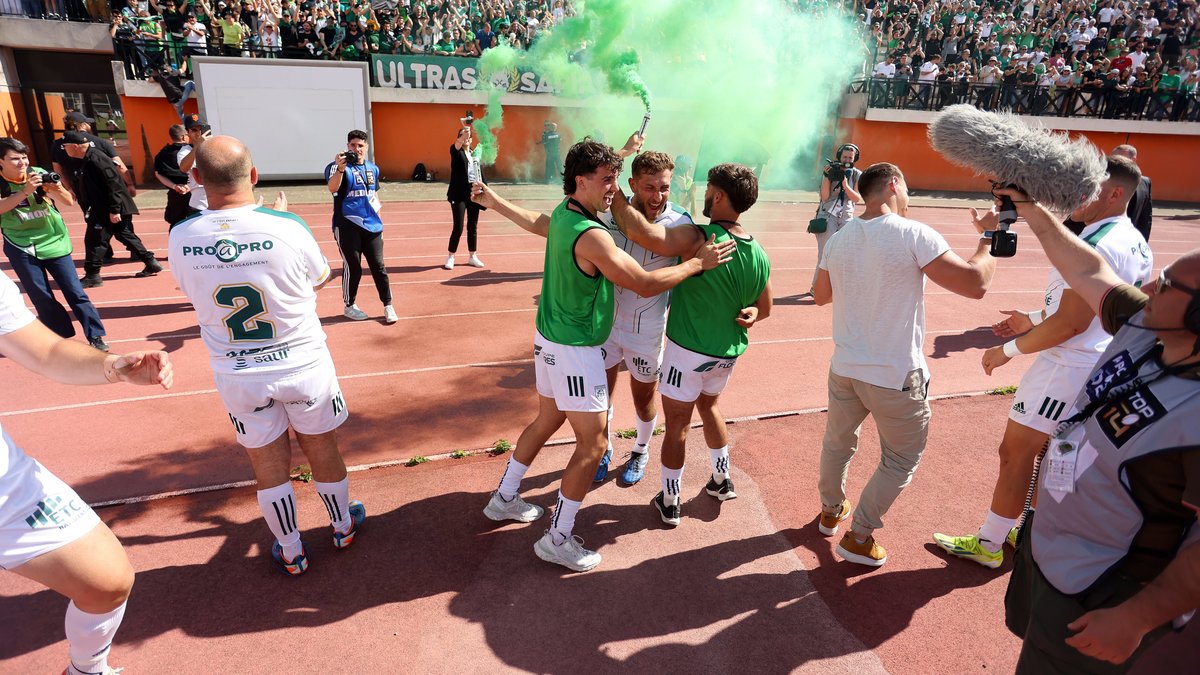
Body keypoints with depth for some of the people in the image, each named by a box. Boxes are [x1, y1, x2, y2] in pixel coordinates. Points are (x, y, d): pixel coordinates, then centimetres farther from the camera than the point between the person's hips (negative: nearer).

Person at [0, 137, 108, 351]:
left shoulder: (39, 174, -6)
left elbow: (69, 201, -5)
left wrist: (57, 190, -26)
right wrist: (26, 191, -36)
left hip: (53, 242, 0)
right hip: (22, 249, 0)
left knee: (75, 291, -3)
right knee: (42, 298, 3)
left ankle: (95, 336, -1)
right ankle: (62, 338, 15)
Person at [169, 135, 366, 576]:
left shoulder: (180, 238, -11)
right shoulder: (286, 227, -19)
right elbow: (320, 278, 1)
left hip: (236, 375, 2)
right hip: (301, 364, -1)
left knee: (269, 465, 17)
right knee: (322, 451, 19)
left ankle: (290, 552, 34)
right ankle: (343, 526, 41)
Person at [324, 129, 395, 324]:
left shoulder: (373, 169, 12)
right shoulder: (338, 166, -7)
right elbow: (332, 188, -27)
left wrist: (378, 221, 19)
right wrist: (340, 168, -44)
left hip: (371, 226, 5)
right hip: (347, 226, -5)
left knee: (379, 266, 3)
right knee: (353, 267, 1)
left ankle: (388, 306, 9)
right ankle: (349, 306, 17)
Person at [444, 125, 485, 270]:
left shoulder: (475, 154, 13)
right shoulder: (456, 152, -1)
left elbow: (480, 174, 14)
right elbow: (456, 145, -25)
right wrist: (463, 135, -45)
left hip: (474, 193, 5)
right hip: (459, 194, -4)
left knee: (473, 226, 9)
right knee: (458, 227, -6)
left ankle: (472, 257, 20)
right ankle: (450, 257, 9)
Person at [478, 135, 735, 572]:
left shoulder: (562, 213, 2)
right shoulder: (591, 236, -26)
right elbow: (645, 285, -23)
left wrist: (625, 153, 32)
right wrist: (698, 262, -13)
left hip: (550, 338, 10)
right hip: (575, 351, -10)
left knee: (547, 420, 24)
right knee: (592, 444, 0)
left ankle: (504, 499, 39)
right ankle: (557, 540, 11)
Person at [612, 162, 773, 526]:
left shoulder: (698, 239, -24)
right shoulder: (759, 254, -1)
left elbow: (642, 232, -35)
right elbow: (763, 308, 12)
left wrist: (615, 198, -22)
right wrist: (748, 313, -1)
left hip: (688, 349, -6)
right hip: (728, 351, 6)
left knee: (677, 424, 10)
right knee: (708, 404, 31)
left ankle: (669, 502, 25)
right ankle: (722, 480, 41)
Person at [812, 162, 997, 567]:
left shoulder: (838, 239, 0)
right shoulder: (914, 235, -17)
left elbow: (821, 295, 13)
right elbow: (975, 284, -17)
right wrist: (989, 237, -2)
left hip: (845, 368, 5)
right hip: (895, 377, -5)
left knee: (837, 444, 25)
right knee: (901, 460, 16)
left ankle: (830, 511, 46)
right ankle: (859, 537, 23)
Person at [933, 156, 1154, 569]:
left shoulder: (1094, 246, -23)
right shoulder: (1134, 242, 9)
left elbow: (1071, 323, -25)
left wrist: (1009, 350, -16)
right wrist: (1035, 320, 18)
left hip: (1067, 367, -10)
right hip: (1099, 364, 10)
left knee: (1015, 453, 0)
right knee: (1047, 452, 20)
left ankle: (988, 545, 12)